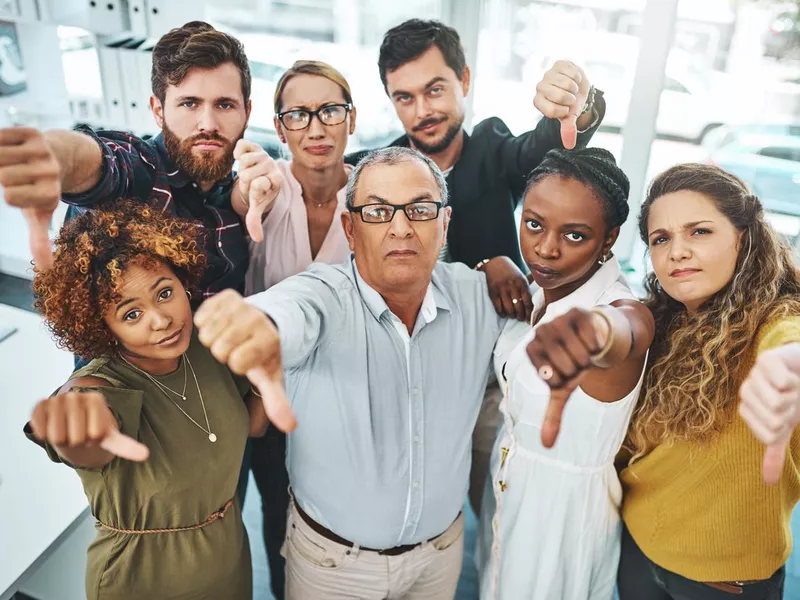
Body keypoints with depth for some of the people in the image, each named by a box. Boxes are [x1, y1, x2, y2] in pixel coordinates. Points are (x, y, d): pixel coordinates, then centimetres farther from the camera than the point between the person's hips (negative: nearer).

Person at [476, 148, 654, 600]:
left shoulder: (625, 310, -29)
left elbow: (625, 331, -52)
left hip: (566, 506, -6)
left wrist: (595, 327, -77)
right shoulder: (538, 292, -7)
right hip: (509, 487, 6)